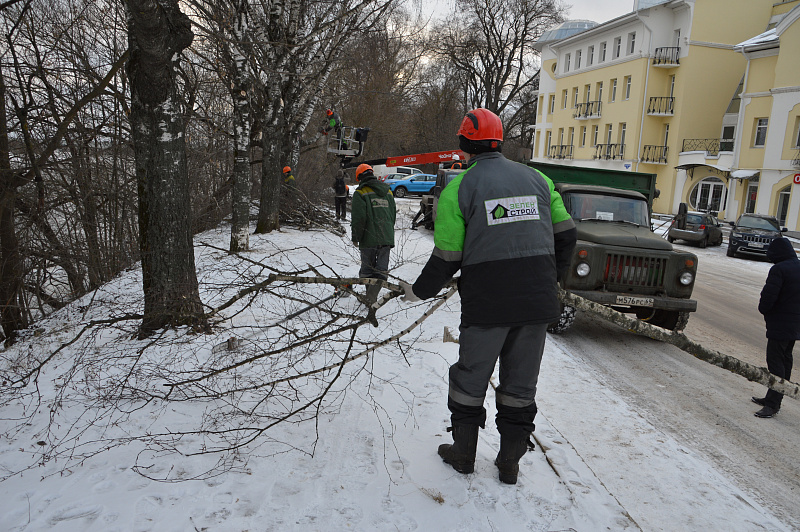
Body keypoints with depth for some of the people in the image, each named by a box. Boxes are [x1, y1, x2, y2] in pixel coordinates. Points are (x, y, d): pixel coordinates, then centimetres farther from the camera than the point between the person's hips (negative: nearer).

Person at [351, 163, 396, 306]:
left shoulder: (361, 193, -5)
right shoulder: (388, 192, 14)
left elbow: (358, 218, -12)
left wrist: (355, 237, -1)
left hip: (369, 239, -4)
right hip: (387, 238, 4)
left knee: (368, 268, 9)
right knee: (382, 268, 5)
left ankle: (370, 296, 15)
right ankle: (373, 294, -9)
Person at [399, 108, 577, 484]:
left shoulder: (458, 188, -4)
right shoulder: (538, 178, 9)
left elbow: (447, 258, -6)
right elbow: (565, 235, 10)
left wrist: (418, 291, 10)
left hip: (486, 302, -3)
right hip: (538, 301, 4)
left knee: (471, 378, 15)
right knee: (521, 382, 15)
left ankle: (463, 453, 28)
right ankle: (510, 462, 26)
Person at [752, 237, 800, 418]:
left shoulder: (778, 269, -18)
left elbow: (768, 296, -22)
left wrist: (763, 309, -1)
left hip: (779, 326, -9)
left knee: (775, 362, -6)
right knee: (785, 360, 15)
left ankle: (773, 404, -4)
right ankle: (773, 398, 26)